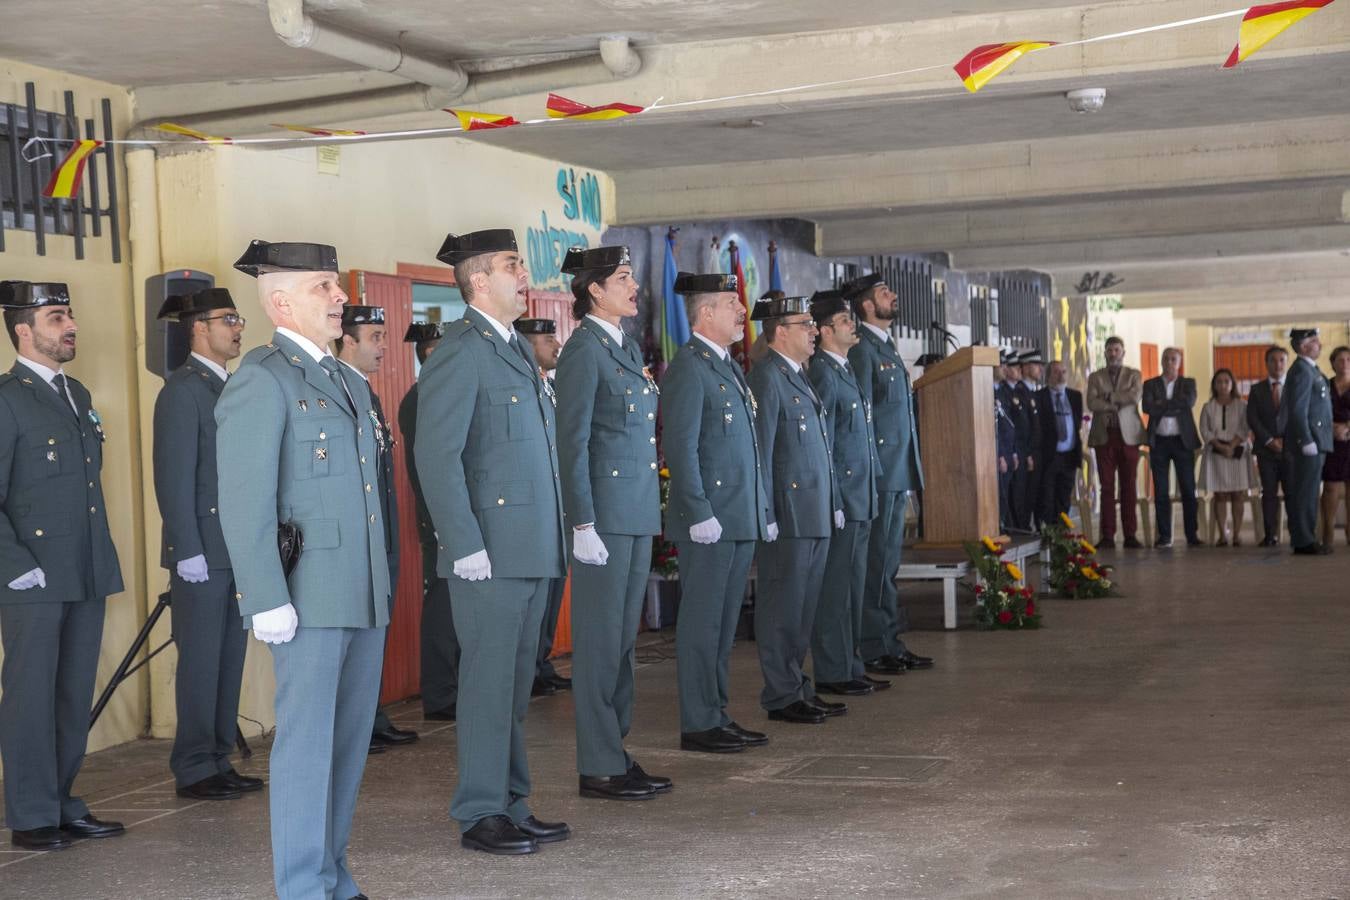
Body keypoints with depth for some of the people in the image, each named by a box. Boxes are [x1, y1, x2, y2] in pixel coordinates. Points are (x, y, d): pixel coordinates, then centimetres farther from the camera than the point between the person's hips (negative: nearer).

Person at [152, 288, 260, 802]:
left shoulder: (230, 387, 16)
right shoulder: (183, 389, -10)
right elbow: (174, 477, -14)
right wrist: (188, 551, -18)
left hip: (238, 549, 8)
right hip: (203, 553, -8)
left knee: (230, 660, 11)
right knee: (200, 662, -2)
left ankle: (219, 761, 18)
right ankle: (194, 771, 6)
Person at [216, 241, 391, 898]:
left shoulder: (345, 382, 19)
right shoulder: (260, 381, -8)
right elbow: (244, 505, -14)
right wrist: (267, 600, -19)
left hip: (364, 596, 8)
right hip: (310, 596, -8)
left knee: (350, 743, 12)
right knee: (307, 743, -3)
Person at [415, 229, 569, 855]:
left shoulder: (518, 350, 18)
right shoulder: (460, 352, -11)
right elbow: (437, 457, -17)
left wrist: (556, 536, 18)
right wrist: (465, 546, -19)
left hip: (532, 550, 9)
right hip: (489, 554, -9)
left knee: (516, 684, 13)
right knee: (488, 684, -2)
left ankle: (512, 807, 22)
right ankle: (480, 816, 7)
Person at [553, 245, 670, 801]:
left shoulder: (629, 348, 16)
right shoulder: (584, 350, -11)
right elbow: (572, 442, -14)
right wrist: (583, 524, -18)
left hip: (639, 511, 9)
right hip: (605, 509, -9)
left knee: (625, 637, 12)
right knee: (600, 640, -3)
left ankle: (617, 753, 20)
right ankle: (598, 768, 4)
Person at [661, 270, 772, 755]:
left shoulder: (728, 366, 17)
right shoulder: (688, 368, -12)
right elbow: (681, 448, -17)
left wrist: (763, 511, 19)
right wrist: (700, 515, -20)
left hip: (742, 520, 9)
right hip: (709, 522, -9)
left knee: (724, 623, 13)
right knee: (702, 624, -3)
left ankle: (718, 715, 20)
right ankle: (697, 725, 3)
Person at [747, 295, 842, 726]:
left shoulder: (800, 376, 17)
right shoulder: (767, 377, -12)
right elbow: (760, 451, -16)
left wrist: (834, 504, 19)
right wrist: (767, 515, -19)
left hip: (816, 514, 9)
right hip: (788, 515, -9)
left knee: (804, 606, 13)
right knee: (782, 607, -2)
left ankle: (798, 687, 21)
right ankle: (781, 696, 4)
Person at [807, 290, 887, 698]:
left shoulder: (845, 369, 16)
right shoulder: (823, 373, -14)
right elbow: (821, 443, -17)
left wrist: (866, 496, 19)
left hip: (859, 499, 10)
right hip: (840, 497, -10)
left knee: (852, 585, 14)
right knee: (836, 587, -3)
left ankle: (850, 666, 22)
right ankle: (832, 672, 3)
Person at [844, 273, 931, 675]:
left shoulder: (887, 346, 18)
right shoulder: (862, 347, -12)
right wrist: (869, 472, -19)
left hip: (898, 470, 10)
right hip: (878, 471, -10)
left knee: (889, 559, 14)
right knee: (877, 560, -5)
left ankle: (891, 643, 21)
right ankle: (874, 649, 1)